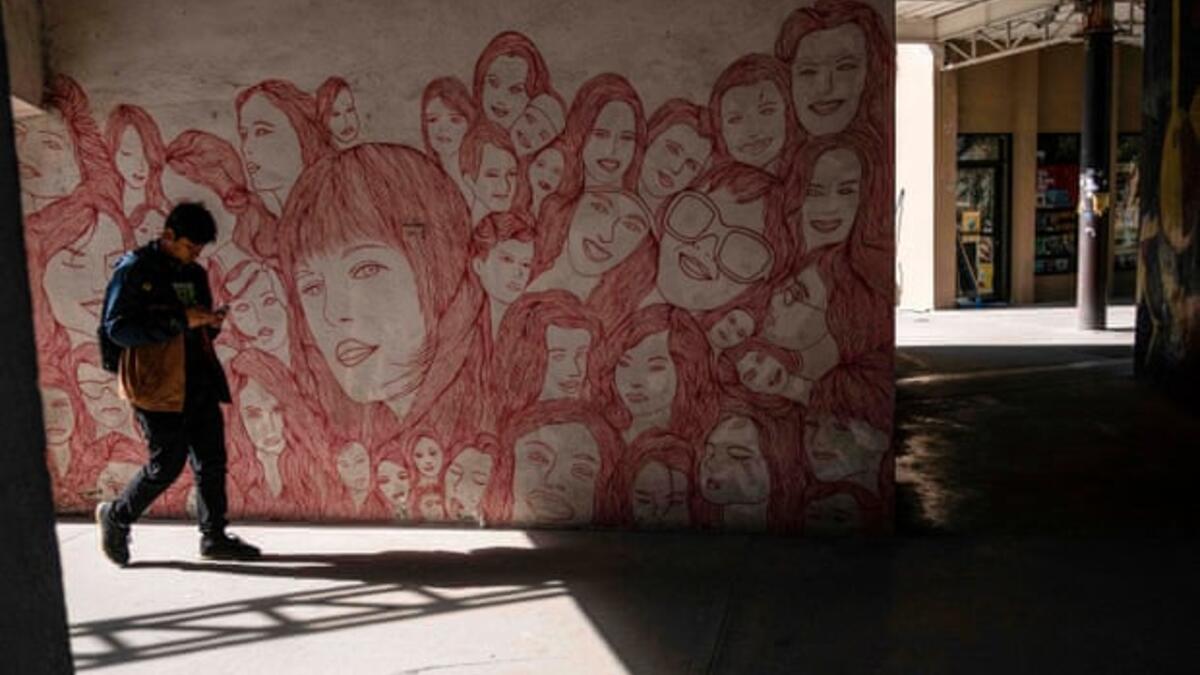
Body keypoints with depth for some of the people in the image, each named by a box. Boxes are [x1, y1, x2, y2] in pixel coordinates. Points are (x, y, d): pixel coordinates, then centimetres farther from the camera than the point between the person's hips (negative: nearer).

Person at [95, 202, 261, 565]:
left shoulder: (194, 274, 14)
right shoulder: (134, 271, -8)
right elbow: (117, 328, -16)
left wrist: (210, 324, 0)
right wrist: (180, 320, -21)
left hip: (200, 382, 7)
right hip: (158, 385, -7)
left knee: (211, 461, 7)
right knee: (166, 465, -2)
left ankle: (214, 536, 18)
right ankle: (115, 517, 22)